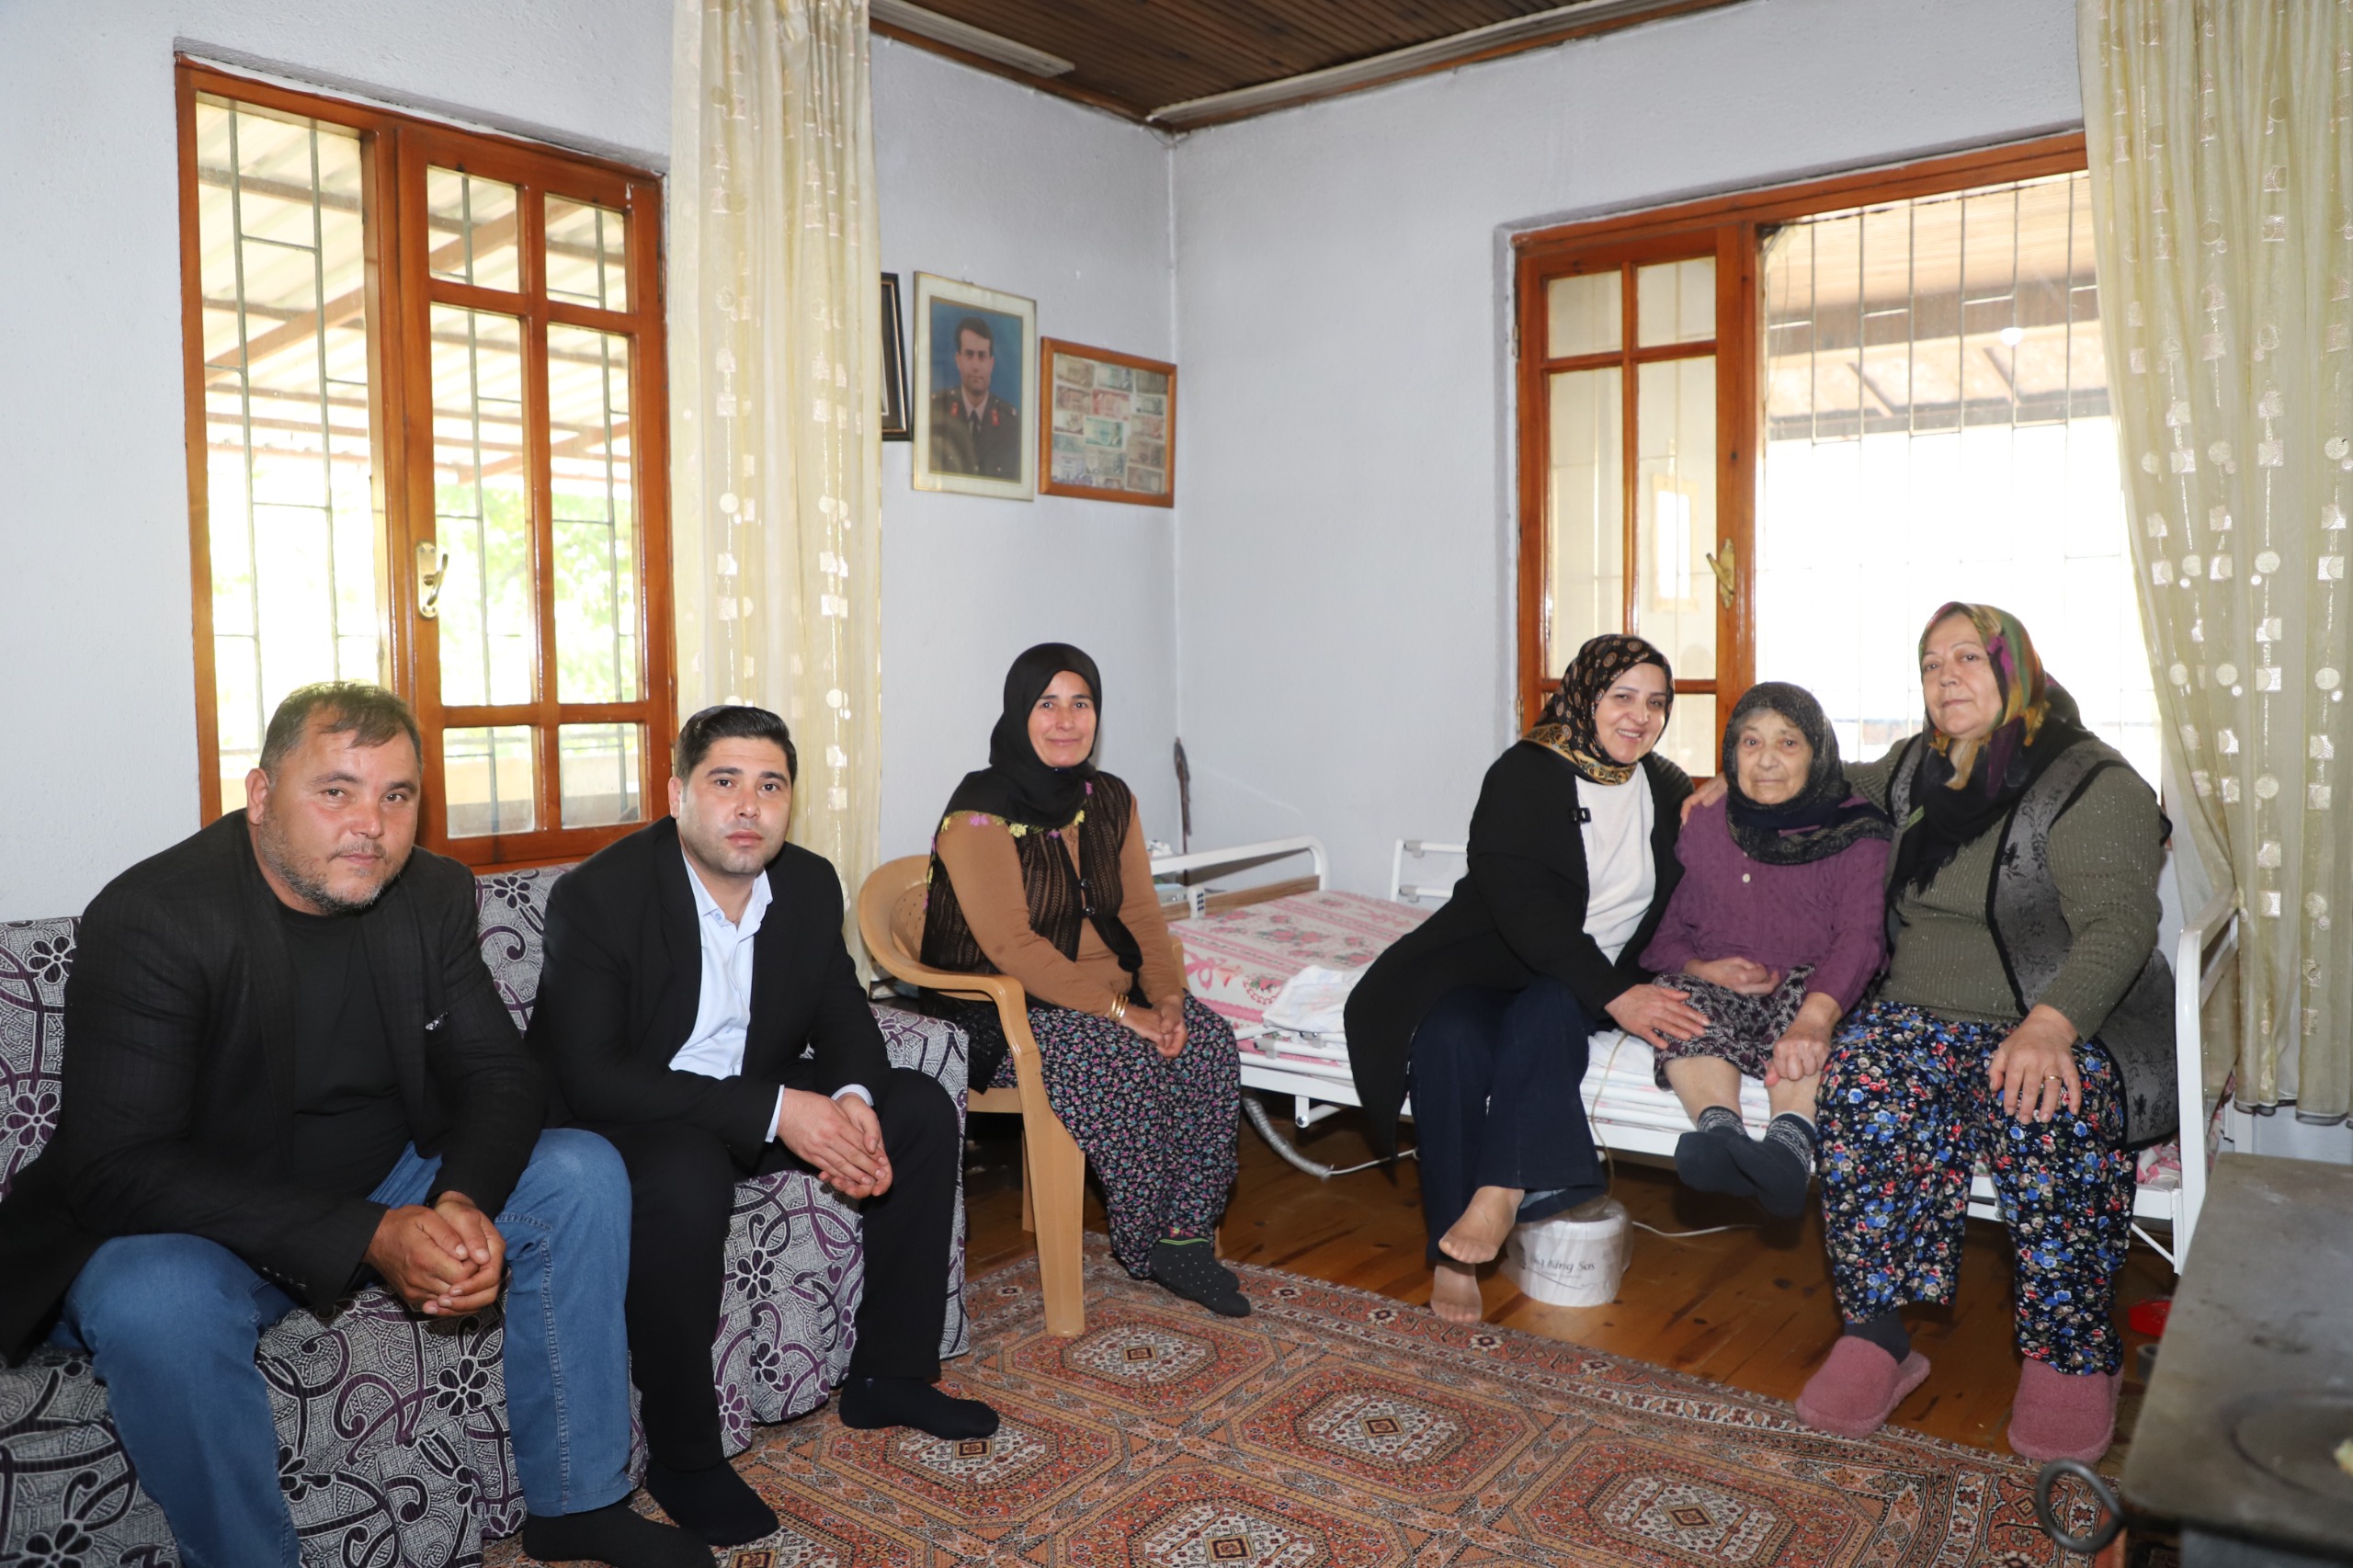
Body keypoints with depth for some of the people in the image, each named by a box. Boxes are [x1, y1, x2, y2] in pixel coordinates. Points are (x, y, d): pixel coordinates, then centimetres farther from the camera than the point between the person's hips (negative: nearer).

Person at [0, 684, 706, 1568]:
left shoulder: (433, 895, -5)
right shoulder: (152, 917, -22)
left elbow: (497, 1074, -3)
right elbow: (114, 1168, -27)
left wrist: (461, 1204, -27)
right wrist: (368, 1237, -35)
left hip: (388, 1191, 5)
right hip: (198, 1224, -5)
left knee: (582, 1173, -12)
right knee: (155, 1305, -36)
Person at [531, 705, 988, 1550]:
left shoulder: (810, 883, -4)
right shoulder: (597, 895, -23)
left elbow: (841, 1011, 5)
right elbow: (589, 1077, -28)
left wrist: (852, 1099, -20)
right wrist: (775, 1112, -34)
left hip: (752, 1095, 7)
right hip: (618, 1112, -6)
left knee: (922, 1109, -4)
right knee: (687, 1179, -38)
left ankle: (888, 1376, 7)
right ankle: (682, 1459, -16)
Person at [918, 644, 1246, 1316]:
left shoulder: (1110, 801, 7)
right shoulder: (980, 814, -15)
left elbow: (1141, 913, 6)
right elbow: (1011, 946, -22)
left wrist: (1168, 995, -13)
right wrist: (1121, 1011, -26)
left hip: (1105, 995, 7)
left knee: (1211, 1042, -20)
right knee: (1124, 1061, -32)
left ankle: (1187, 1235, -10)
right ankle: (1148, 1248, -11)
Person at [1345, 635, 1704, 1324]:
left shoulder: (1668, 790, 10)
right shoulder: (1524, 774, -8)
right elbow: (1523, 905, -19)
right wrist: (1615, 995, -26)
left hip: (1609, 978, 3)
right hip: (1494, 960, -2)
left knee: (1546, 1010, -33)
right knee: (1449, 1037, -33)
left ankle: (1498, 1195, -36)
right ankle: (1454, 1259, -27)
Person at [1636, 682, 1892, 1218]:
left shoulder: (1857, 831, 0)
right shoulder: (1703, 827, 10)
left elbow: (1861, 934, -19)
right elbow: (1663, 934, 8)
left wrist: (1813, 1019, -38)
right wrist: (1704, 969, -17)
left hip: (1815, 990, -2)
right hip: (1717, 989, 2)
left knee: (1803, 993, -34)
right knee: (1679, 995, -29)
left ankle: (1791, 1142, -55)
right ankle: (1719, 1129, -53)